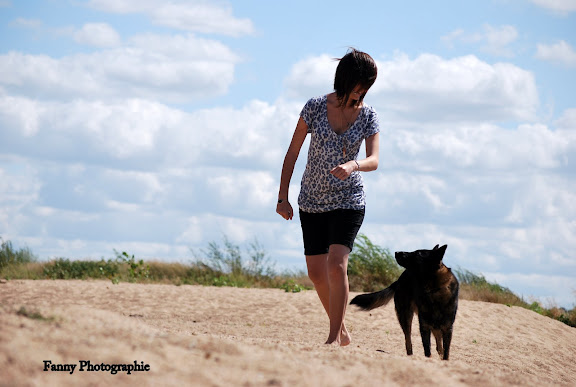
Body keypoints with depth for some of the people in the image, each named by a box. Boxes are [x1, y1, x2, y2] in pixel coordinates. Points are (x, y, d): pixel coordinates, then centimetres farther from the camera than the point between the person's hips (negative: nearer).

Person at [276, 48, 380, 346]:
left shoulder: (368, 116, -5)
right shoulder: (315, 107, -6)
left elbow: (374, 160, -17)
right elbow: (292, 154, -1)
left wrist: (353, 165, -40)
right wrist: (283, 197, -3)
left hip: (348, 201, -2)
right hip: (312, 201, 2)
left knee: (336, 265, -19)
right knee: (316, 273, 7)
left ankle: (334, 338, -13)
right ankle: (343, 332, 24)